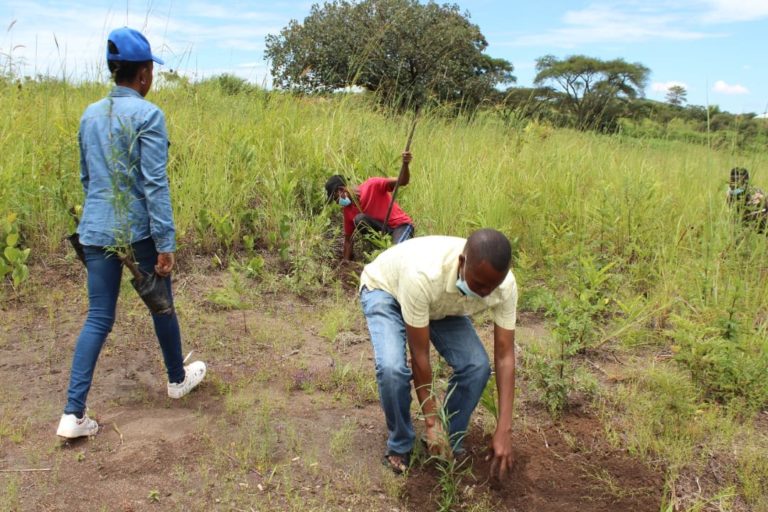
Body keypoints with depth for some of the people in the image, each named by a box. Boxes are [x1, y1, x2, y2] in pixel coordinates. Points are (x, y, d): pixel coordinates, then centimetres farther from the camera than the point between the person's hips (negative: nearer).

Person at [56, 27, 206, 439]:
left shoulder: (90, 115, 10)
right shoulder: (147, 115, -11)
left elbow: (85, 177, 18)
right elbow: (155, 183, -16)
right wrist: (166, 243, -14)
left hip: (96, 231, 6)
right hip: (139, 230, -5)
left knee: (98, 319, 8)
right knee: (161, 306, 15)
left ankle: (73, 414, 3)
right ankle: (178, 378, 35)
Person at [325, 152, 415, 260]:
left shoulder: (372, 185, -17)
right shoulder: (348, 210, 0)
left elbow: (402, 182, -24)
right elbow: (348, 240, 6)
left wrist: (405, 164, -44)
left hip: (401, 225, -5)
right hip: (382, 230, 5)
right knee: (359, 219, -23)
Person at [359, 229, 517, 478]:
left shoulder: (504, 285, -31)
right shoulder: (422, 275, -45)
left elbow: (505, 357, -24)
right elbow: (419, 356, -34)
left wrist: (504, 430, -28)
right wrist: (432, 421, -26)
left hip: (442, 304, 4)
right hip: (385, 290, -4)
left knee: (477, 366, -17)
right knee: (392, 368, -29)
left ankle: (450, 444, 8)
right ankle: (400, 446, 1)